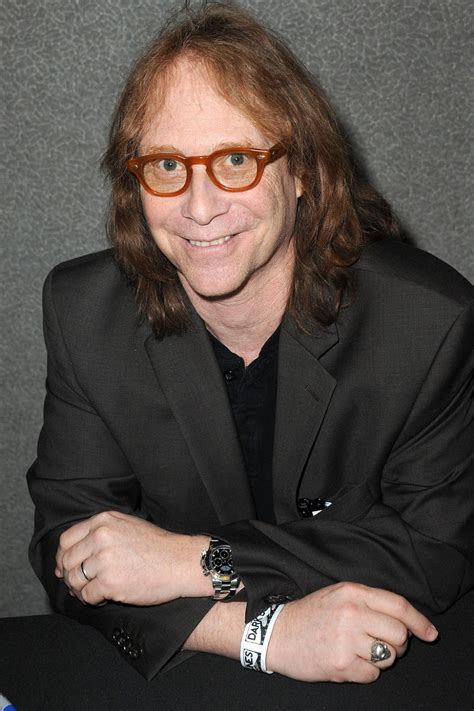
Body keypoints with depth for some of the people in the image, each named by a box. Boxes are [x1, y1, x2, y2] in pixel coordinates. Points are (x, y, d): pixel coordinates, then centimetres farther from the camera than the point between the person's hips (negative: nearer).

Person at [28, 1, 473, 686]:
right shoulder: (82, 313, -9)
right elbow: (69, 549, -10)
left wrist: (198, 561, -20)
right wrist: (267, 632, -24)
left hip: (380, 674, -1)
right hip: (169, 676, 2)